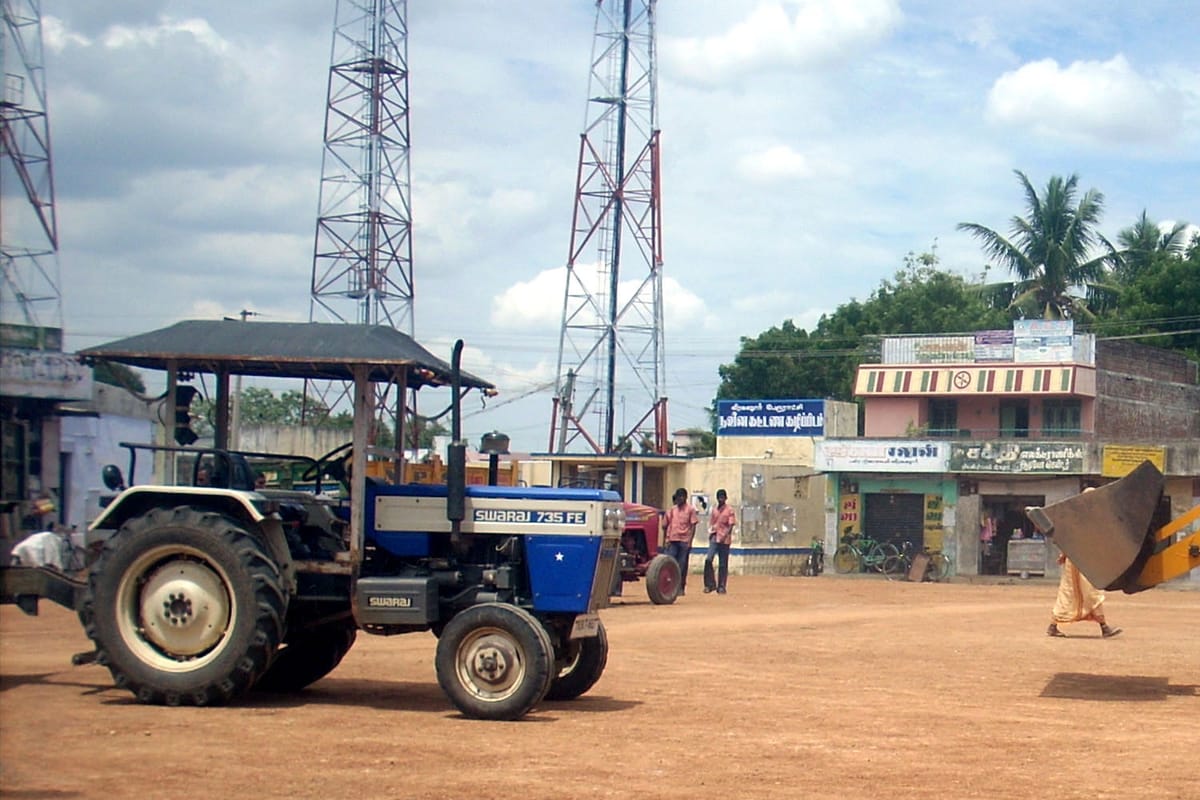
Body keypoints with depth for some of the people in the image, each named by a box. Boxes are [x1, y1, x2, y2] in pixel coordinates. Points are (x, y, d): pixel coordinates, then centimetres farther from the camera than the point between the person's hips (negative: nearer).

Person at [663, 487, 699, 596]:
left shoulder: (690, 510, 3)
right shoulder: (671, 510, 12)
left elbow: (693, 526, -1)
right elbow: (665, 525, 15)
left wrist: (690, 541, -9)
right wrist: (667, 538, 5)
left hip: (684, 541, -3)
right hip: (672, 541, 3)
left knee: (682, 566, 1)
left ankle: (680, 588, 8)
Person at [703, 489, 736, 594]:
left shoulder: (729, 510, 0)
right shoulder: (714, 510, 14)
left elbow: (731, 525, -5)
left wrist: (725, 535, -18)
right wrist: (710, 532, 0)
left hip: (724, 539, -3)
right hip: (714, 538, 3)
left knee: (723, 564, 2)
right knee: (708, 559, -14)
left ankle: (721, 587, 9)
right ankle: (710, 584, -6)